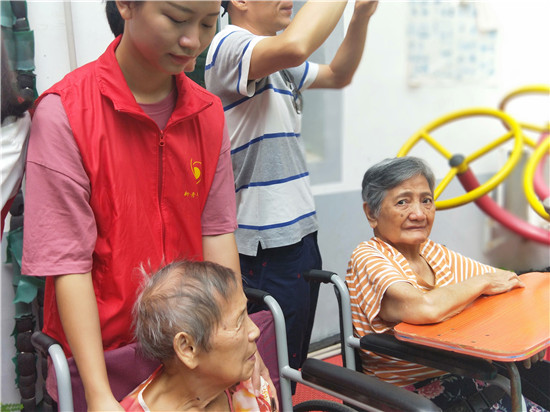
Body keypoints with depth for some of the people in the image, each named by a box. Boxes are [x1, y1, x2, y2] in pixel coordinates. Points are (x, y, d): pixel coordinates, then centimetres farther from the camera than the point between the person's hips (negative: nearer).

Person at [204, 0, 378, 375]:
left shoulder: (280, 63, 16)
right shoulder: (229, 46, -15)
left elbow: (338, 75, 26)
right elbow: (294, 45, -35)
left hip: (300, 232, 10)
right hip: (266, 248, -9)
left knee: (295, 362, 18)